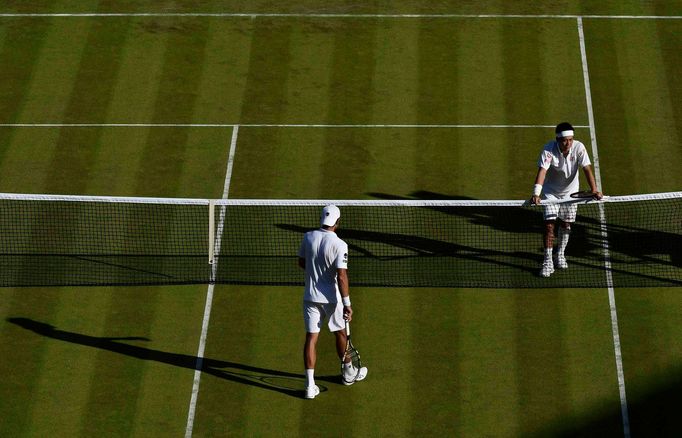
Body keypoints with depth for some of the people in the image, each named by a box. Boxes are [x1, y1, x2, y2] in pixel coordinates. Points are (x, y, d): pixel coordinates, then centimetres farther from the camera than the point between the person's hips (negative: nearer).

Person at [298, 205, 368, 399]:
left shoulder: (308, 237, -5)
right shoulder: (339, 245, -18)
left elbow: (302, 262, 10)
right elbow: (341, 276, -21)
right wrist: (347, 303, -17)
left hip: (310, 296, 3)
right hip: (331, 298, -3)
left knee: (311, 338, 3)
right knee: (340, 333, 19)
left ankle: (310, 385, -2)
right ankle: (348, 372, 39)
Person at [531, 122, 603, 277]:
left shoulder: (579, 147, -22)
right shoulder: (548, 150, -28)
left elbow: (587, 169, -26)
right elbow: (542, 171, -38)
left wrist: (594, 189, -40)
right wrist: (536, 193, -51)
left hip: (570, 192, 2)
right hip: (551, 192, -2)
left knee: (566, 224, 10)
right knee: (549, 225, -9)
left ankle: (561, 254, 34)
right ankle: (548, 262, -1)